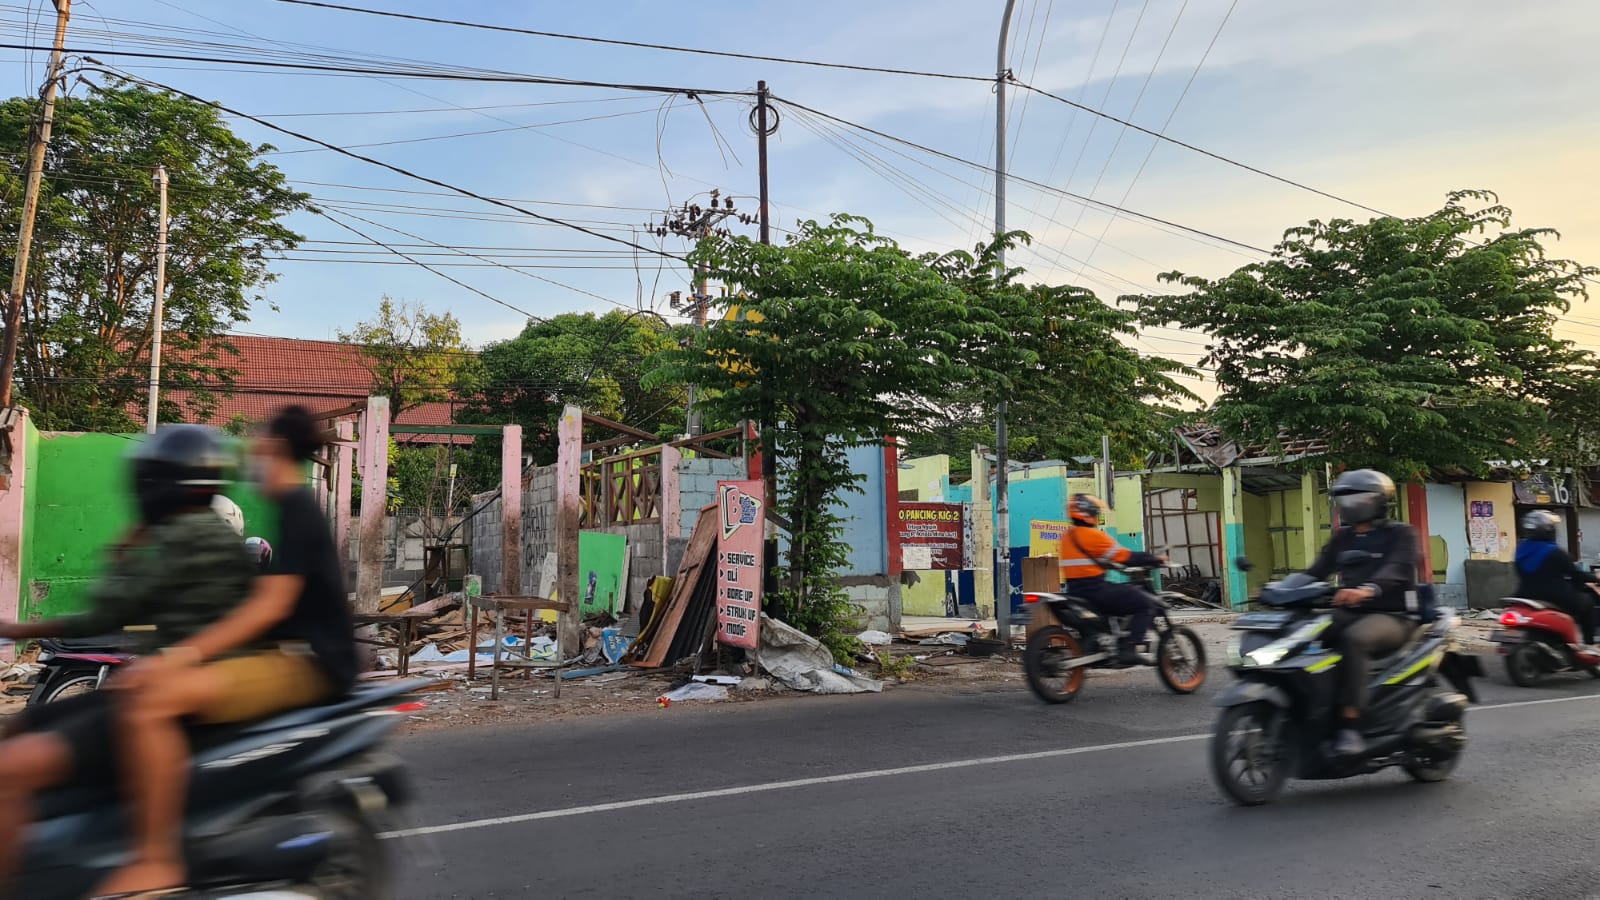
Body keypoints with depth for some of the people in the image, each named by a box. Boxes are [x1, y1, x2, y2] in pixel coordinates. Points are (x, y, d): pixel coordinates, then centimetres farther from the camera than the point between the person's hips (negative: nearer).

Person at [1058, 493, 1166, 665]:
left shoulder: (1067, 534, 14)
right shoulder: (1091, 535, -13)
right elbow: (1124, 555, -11)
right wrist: (1155, 559, 1)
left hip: (1074, 590, 10)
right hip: (1095, 590, -9)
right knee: (1147, 604, -5)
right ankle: (1128, 649, -15)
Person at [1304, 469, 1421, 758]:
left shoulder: (1400, 534, 0)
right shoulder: (1342, 538, 20)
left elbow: (1397, 570, -20)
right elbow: (1318, 571, 10)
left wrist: (1367, 590, -41)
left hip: (1391, 616, -6)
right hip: (1349, 613, 6)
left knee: (1353, 638, -38)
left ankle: (1350, 726, -38)